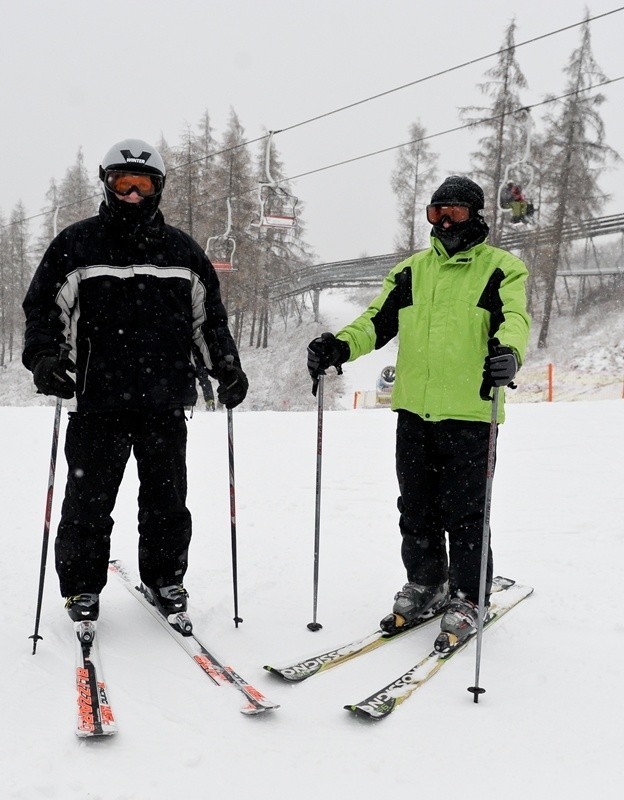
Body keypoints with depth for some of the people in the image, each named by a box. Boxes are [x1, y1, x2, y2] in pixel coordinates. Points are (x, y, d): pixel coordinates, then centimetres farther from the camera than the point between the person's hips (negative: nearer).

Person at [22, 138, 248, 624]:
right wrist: (43, 356, -10)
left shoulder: (183, 251, 13)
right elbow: (44, 308, 6)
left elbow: (209, 318, 18)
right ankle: (82, 585, 20)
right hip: (98, 401, -2)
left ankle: (165, 578, 25)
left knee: (167, 498, 8)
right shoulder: (76, 246, 5)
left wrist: (227, 366, 8)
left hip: (165, 401, 2)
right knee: (89, 499, 4)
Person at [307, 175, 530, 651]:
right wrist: (339, 347, -8)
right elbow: (377, 321, 10)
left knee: (463, 512, 1)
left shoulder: (501, 268, 3)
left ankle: (466, 599, 17)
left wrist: (507, 350, -36)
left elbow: (513, 317, -13)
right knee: (416, 508, 12)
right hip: (414, 412, 5)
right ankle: (425, 586, 29)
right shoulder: (412, 270, 15)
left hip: (469, 414, -4)